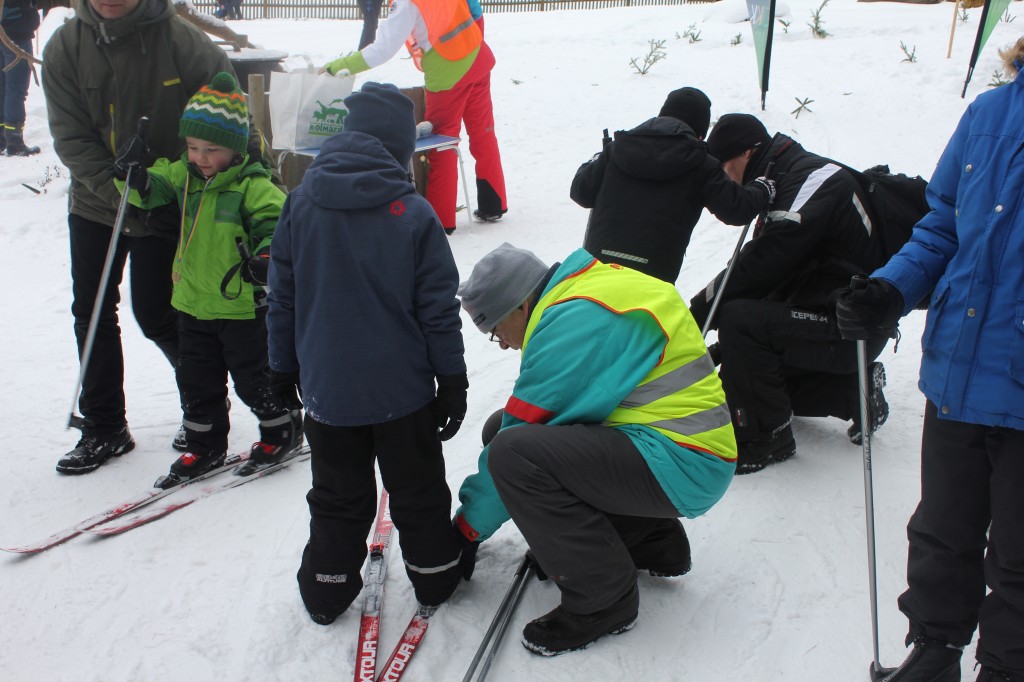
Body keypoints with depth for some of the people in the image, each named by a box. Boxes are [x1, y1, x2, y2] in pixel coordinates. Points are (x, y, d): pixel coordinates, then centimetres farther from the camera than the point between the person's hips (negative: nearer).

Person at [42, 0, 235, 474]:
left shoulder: (181, 41, -16)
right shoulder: (64, 48, -8)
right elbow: (70, 138, -10)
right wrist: (120, 192, -20)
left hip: (165, 207, -4)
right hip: (94, 203, 4)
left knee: (156, 315, 1)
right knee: (91, 314, 8)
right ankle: (103, 428, 23)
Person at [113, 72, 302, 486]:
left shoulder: (252, 185, -17)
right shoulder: (183, 175, 3)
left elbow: (277, 223, -20)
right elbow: (151, 189, 6)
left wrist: (266, 257, -38)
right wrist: (133, 177, -16)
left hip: (242, 304, -6)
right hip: (193, 301, 7)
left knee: (254, 376, 7)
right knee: (196, 381, 15)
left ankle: (283, 431, 29)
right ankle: (204, 447, 30)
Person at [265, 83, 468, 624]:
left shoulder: (300, 204, -5)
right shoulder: (414, 214, -12)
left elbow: (281, 297, 2)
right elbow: (438, 309, -8)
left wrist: (284, 367, 14)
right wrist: (452, 379, 2)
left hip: (327, 390, 2)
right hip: (402, 389, -2)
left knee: (338, 496, 18)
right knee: (417, 489, 18)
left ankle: (327, 590, 28)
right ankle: (434, 574, 32)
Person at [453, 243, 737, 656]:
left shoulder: (575, 319, -18)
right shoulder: (589, 285, 12)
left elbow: (525, 427, -15)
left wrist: (468, 528, -6)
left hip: (681, 465, -10)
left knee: (514, 451, -25)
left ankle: (604, 598, -7)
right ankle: (653, 541, 19)